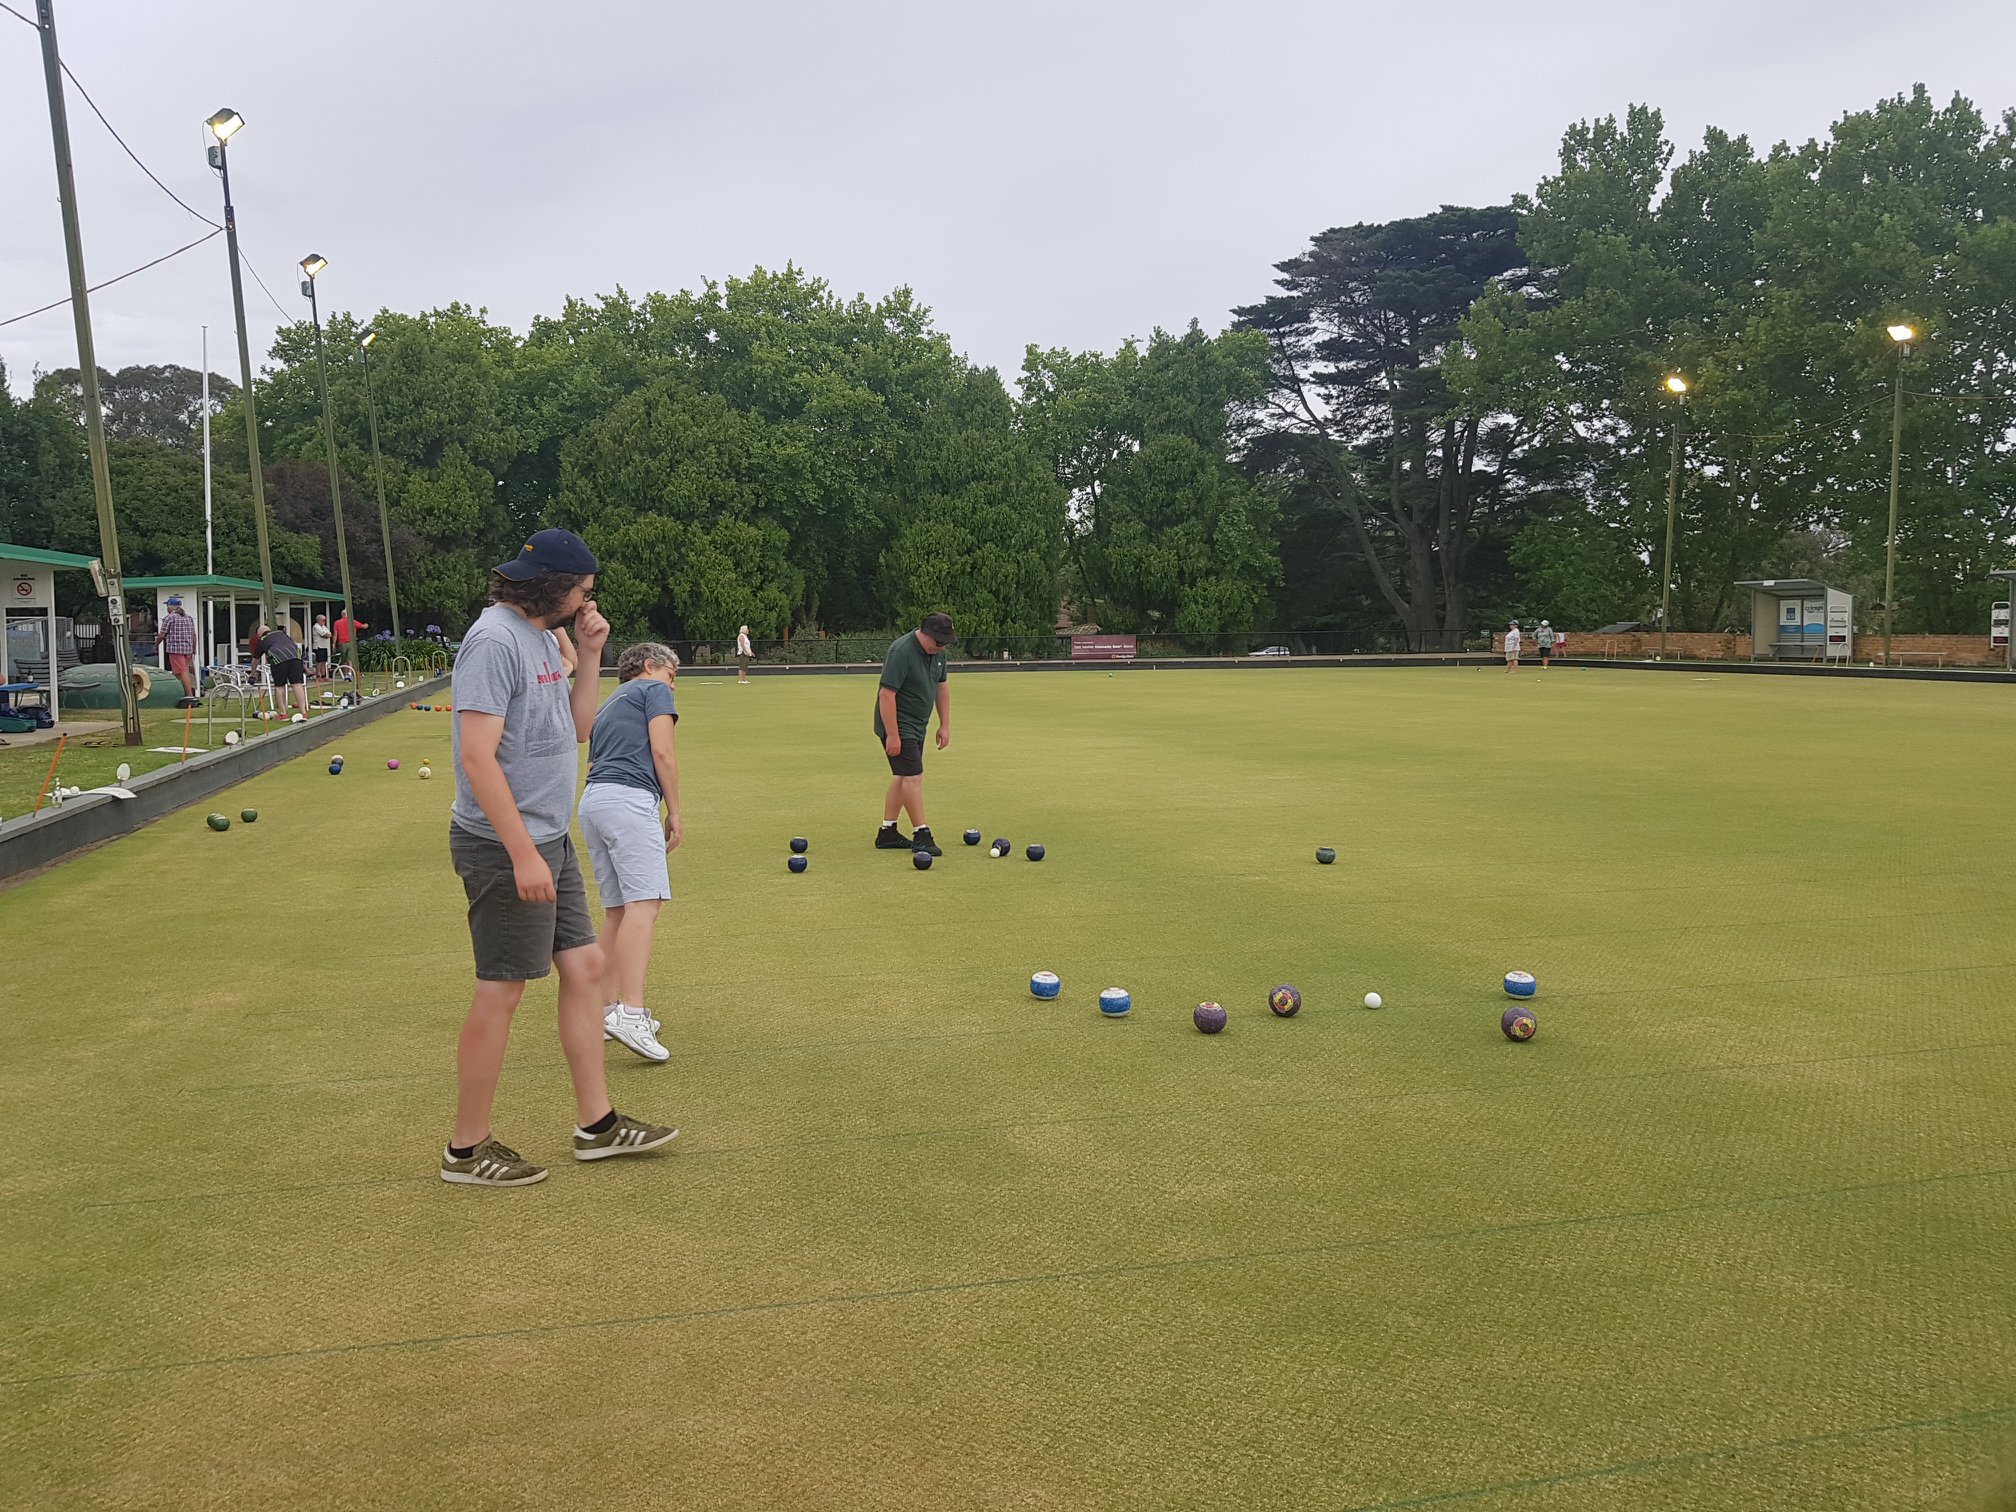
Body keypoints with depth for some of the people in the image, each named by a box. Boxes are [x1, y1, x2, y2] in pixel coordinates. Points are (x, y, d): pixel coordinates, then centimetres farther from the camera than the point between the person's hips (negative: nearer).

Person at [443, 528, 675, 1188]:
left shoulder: (544, 636, 13)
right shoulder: (494, 640, -17)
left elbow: (575, 729, 19)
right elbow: (477, 757, -24)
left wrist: (589, 656, 7)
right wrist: (523, 854, -26)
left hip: (549, 841, 10)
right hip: (505, 847, -10)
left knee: (584, 966, 12)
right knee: (501, 991, -2)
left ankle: (596, 1124, 22)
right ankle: (467, 1150, 12)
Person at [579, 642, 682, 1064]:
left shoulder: (608, 704, 32)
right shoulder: (654, 690, 9)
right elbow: (661, 751, -5)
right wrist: (674, 812, -1)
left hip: (591, 800, 9)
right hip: (630, 798, -9)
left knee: (616, 909, 12)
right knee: (643, 903, -17)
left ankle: (608, 1009, 12)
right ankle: (631, 1014, -29)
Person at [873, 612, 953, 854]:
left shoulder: (937, 651, 3)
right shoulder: (902, 651, -24)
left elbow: (942, 687, 15)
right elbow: (886, 693, -25)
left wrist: (945, 725, 12)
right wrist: (892, 735, -25)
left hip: (917, 725, 9)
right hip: (897, 725, -9)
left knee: (902, 776, 10)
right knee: (913, 777, -11)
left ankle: (887, 833, 17)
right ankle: (922, 835, -6)